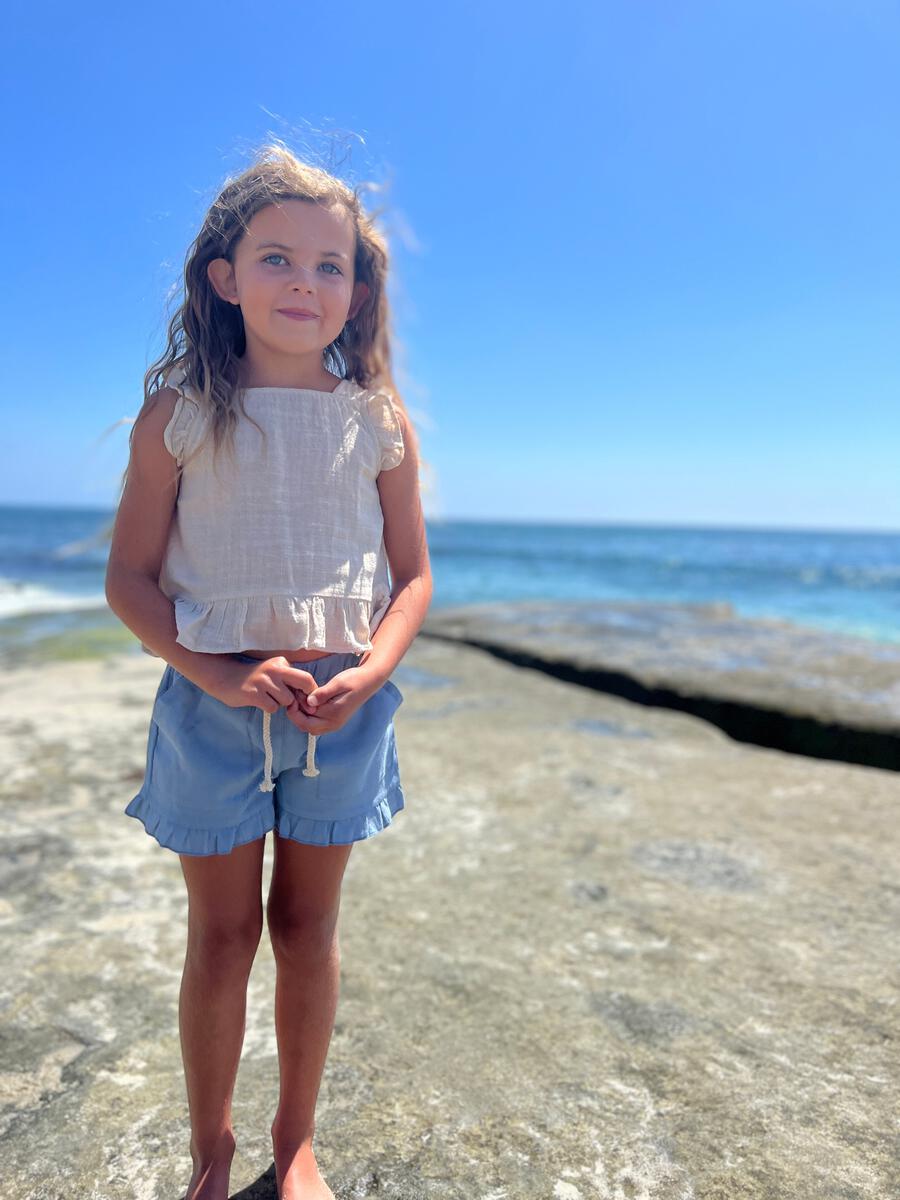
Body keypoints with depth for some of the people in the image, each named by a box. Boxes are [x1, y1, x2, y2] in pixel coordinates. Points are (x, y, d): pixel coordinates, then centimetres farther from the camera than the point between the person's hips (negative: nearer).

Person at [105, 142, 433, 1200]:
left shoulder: (379, 421, 1)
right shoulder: (178, 413, -3)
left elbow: (411, 573, 5)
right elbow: (129, 576, -2)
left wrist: (372, 670, -12)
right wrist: (213, 671, -17)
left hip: (342, 708, 1)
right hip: (213, 701, -1)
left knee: (308, 926, 14)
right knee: (221, 933, 12)